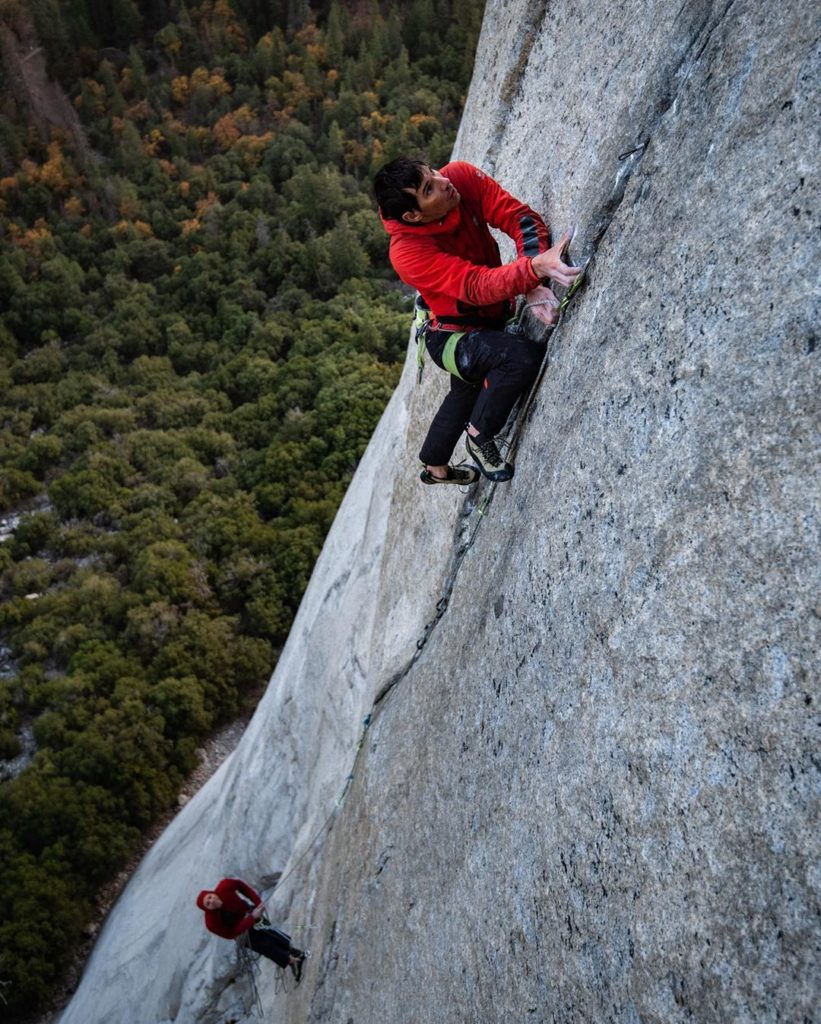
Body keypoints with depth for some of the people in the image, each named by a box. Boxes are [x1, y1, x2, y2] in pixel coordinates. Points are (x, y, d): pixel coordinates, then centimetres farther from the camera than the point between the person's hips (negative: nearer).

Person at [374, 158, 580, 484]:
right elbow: (477, 287, -42)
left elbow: (521, 217, -23)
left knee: (467, 393, 29)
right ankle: (480, 437, -4)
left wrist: (533, 287, -38)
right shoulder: (407, 253, -35)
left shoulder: (461, 177, -20)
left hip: (490, 319, 8)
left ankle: (435, 467, 57)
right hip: (452, 337, -7)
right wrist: (535, 267, -60)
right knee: (524, 355, -32)